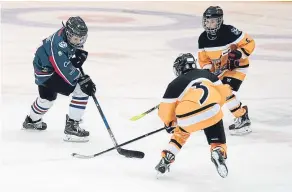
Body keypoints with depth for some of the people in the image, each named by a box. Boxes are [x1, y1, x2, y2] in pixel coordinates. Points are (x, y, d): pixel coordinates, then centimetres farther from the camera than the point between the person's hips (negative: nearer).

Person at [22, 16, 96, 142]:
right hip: (47, 73, -10)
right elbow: (65, 70, -38)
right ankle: (71, 128, -14)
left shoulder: (70, 35, -10)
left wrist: (79, 54, -8)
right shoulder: (59, 45, -35)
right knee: (81, 90, -19)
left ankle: (32, 120, 65)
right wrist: (83, 81, -40)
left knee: (47, 96, 37)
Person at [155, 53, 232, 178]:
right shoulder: (206, 74, 20)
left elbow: (165, 110, 13)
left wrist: (169, 123, 33)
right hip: (211, 112, 0)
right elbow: (222, 92, 18)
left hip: (187, 119, 0)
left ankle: (166, 158, 25)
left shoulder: (175, 84, 14)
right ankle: (219, 151, -9)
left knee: (181, 132, 32)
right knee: (217, 137, 21)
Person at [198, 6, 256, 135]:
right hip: (218, 68, 7)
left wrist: (238, 54, -31)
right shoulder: (203, 39, -7)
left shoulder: (229, 31, -26)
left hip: (236, 66, -7)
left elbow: (249, 43, -20)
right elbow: (203, 59, 2)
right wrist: (208, 71, -15)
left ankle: (243, 120, -12)